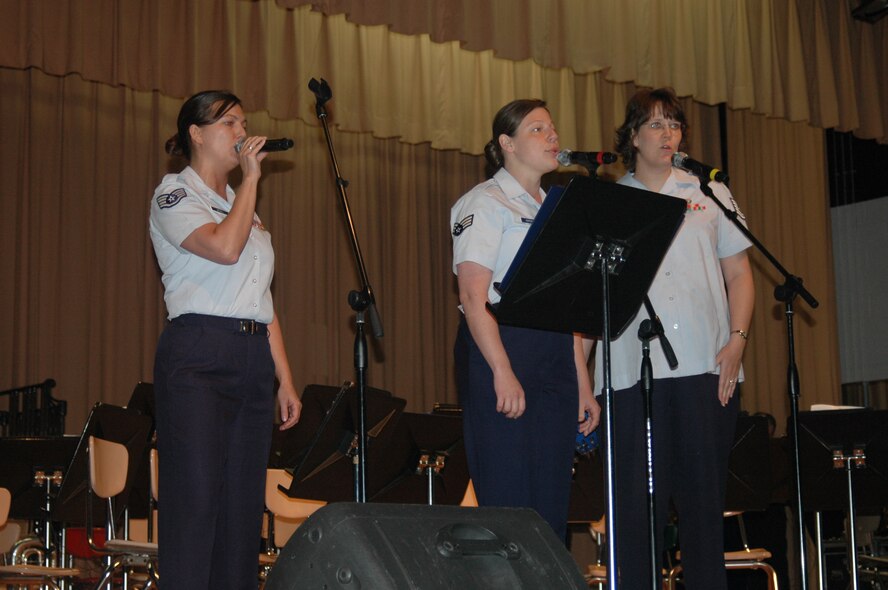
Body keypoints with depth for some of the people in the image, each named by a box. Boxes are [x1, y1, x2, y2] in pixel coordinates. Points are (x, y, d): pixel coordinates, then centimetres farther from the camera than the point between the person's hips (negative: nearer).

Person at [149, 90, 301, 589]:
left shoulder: (242, 204, 22)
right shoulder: (174, 195, 0)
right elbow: (225, 247, -20)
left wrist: (285, 379, 14)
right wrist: (251, 178, -7)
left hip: (254, 358, 7)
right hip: (199, 356, -7)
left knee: (244, 500, 4)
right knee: (195, 496, -12)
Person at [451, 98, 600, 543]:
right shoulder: (484, 204, -3)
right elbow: (473, 296, -13)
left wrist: (582, 382, 13)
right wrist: (502, 372, -22)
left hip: (555, 359, 7)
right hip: (500, 353, -7)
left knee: (551, 505, 6)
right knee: (508, 503, -6)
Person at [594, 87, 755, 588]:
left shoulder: (709, 194, 14)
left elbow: (739, 273, 11)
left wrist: (737, 339, -3)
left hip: (707, 365, 1)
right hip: (634, 368, -1)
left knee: (704, 491, 3)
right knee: (639, 495, -3)